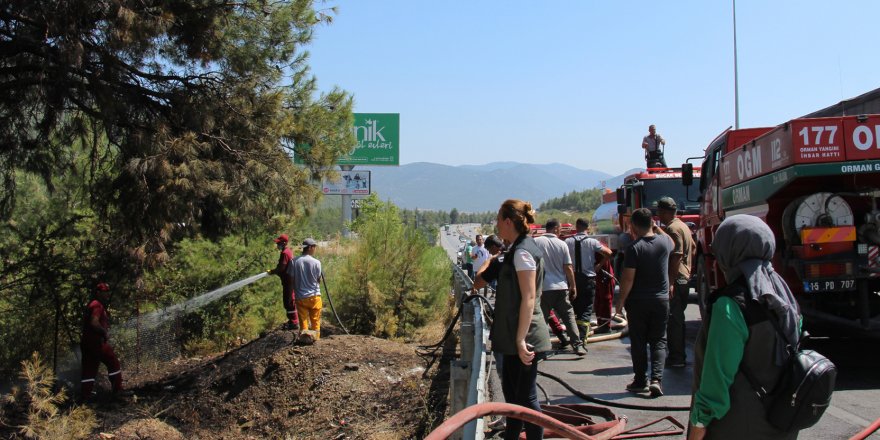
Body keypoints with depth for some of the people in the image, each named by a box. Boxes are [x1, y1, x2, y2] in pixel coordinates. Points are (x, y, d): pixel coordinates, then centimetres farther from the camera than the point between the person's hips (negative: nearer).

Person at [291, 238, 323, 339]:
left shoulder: (295, 262, -5)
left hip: (300, 297, 2)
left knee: (304, 322, 8)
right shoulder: (316, 262, -9)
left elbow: (292, 280, -1)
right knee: (315, 322, 10)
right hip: (314, 296, -1)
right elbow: (319, 280, 0)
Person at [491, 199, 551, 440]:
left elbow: (529, 298, -22)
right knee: (510, 388, 20)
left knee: (526, 396, -3)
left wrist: (521, 340, -23)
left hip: (525, 338, -10)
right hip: (516, 335, 10)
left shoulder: (522, 251, -17)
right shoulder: (522, 247, 13)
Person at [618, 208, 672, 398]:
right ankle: (656, 378, -7)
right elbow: (672, 243, 26)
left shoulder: (634, 248, -16)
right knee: (658, 341, 8)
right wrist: (657, 228, 24)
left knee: (638, 342, 8)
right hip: (661, 300, 3)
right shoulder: (665, 242, -2)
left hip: (638, 302, -3)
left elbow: (627, 279, -16)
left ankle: (640, 381, 15)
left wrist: (621, 300, -6)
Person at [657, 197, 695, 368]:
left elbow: (676, 256, -22)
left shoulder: (673, 229, -16)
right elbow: (692, 250, 22)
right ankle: (679, 355, 22)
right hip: (685, 278, 11)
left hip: (676, 280, -11)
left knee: (673, 320, -6)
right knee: (677, 318, 16)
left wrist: (670, 282, -24)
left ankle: (676, 358, -4)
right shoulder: (683, 226, 16)